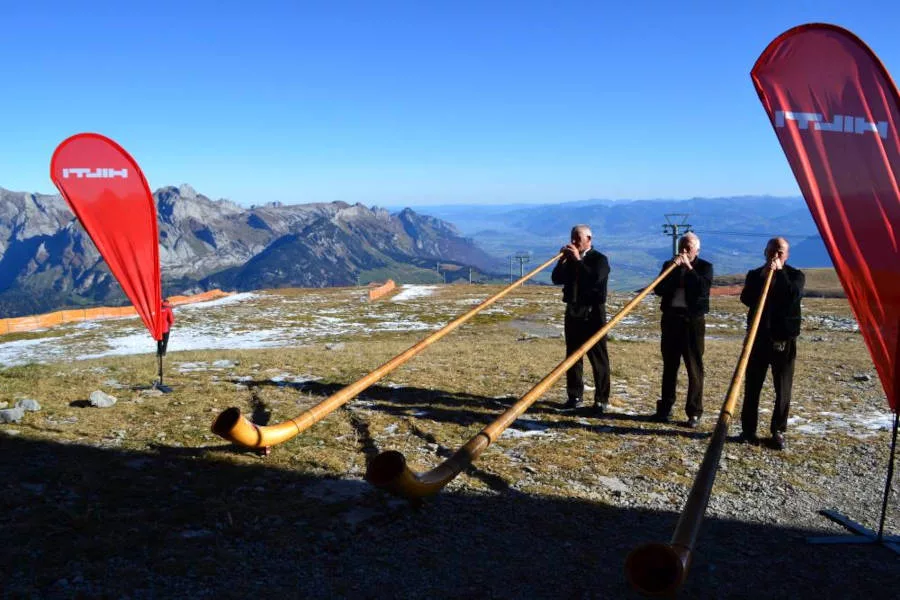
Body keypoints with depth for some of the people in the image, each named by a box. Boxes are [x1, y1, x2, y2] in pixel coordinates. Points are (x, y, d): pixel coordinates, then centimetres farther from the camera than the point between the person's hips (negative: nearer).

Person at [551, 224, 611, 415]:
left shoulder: (599, 259, -4)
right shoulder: (570, 260, 12)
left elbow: (595, 279, -22)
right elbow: (556, 279, 3)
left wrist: (578, 259, -19)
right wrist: (562, 260, -9)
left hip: (593, 313, -5)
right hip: (573, 312, 6)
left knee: (598, 357, -2)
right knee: (573, 355, 8)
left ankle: (602, 399, 2)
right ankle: (574, 396, 16)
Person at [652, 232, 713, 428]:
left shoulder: (705, 266, 2)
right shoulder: (669, 265, 11)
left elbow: (703, 289, -16)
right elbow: (658, 289, -2)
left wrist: (689, 268, -13)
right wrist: (672, 269, -10)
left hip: (693, 320, -3)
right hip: (671, 318, 3)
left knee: (694, 368, -3)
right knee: (669, 366, 9)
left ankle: (694, 412, 2)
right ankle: (665, 408, 16)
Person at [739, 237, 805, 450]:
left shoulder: (795, 275, 5)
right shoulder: (755, 274, 10)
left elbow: (794, 296, -15)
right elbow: (746, 299, -7)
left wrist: (779, 272, -12)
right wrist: (763, 275, -15)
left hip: (784, 338, -1)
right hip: (758, 336, 1)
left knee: (783, 388, 1)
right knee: (752, 386, 2)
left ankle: (778, 431, 9)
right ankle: (748, 429, 10)